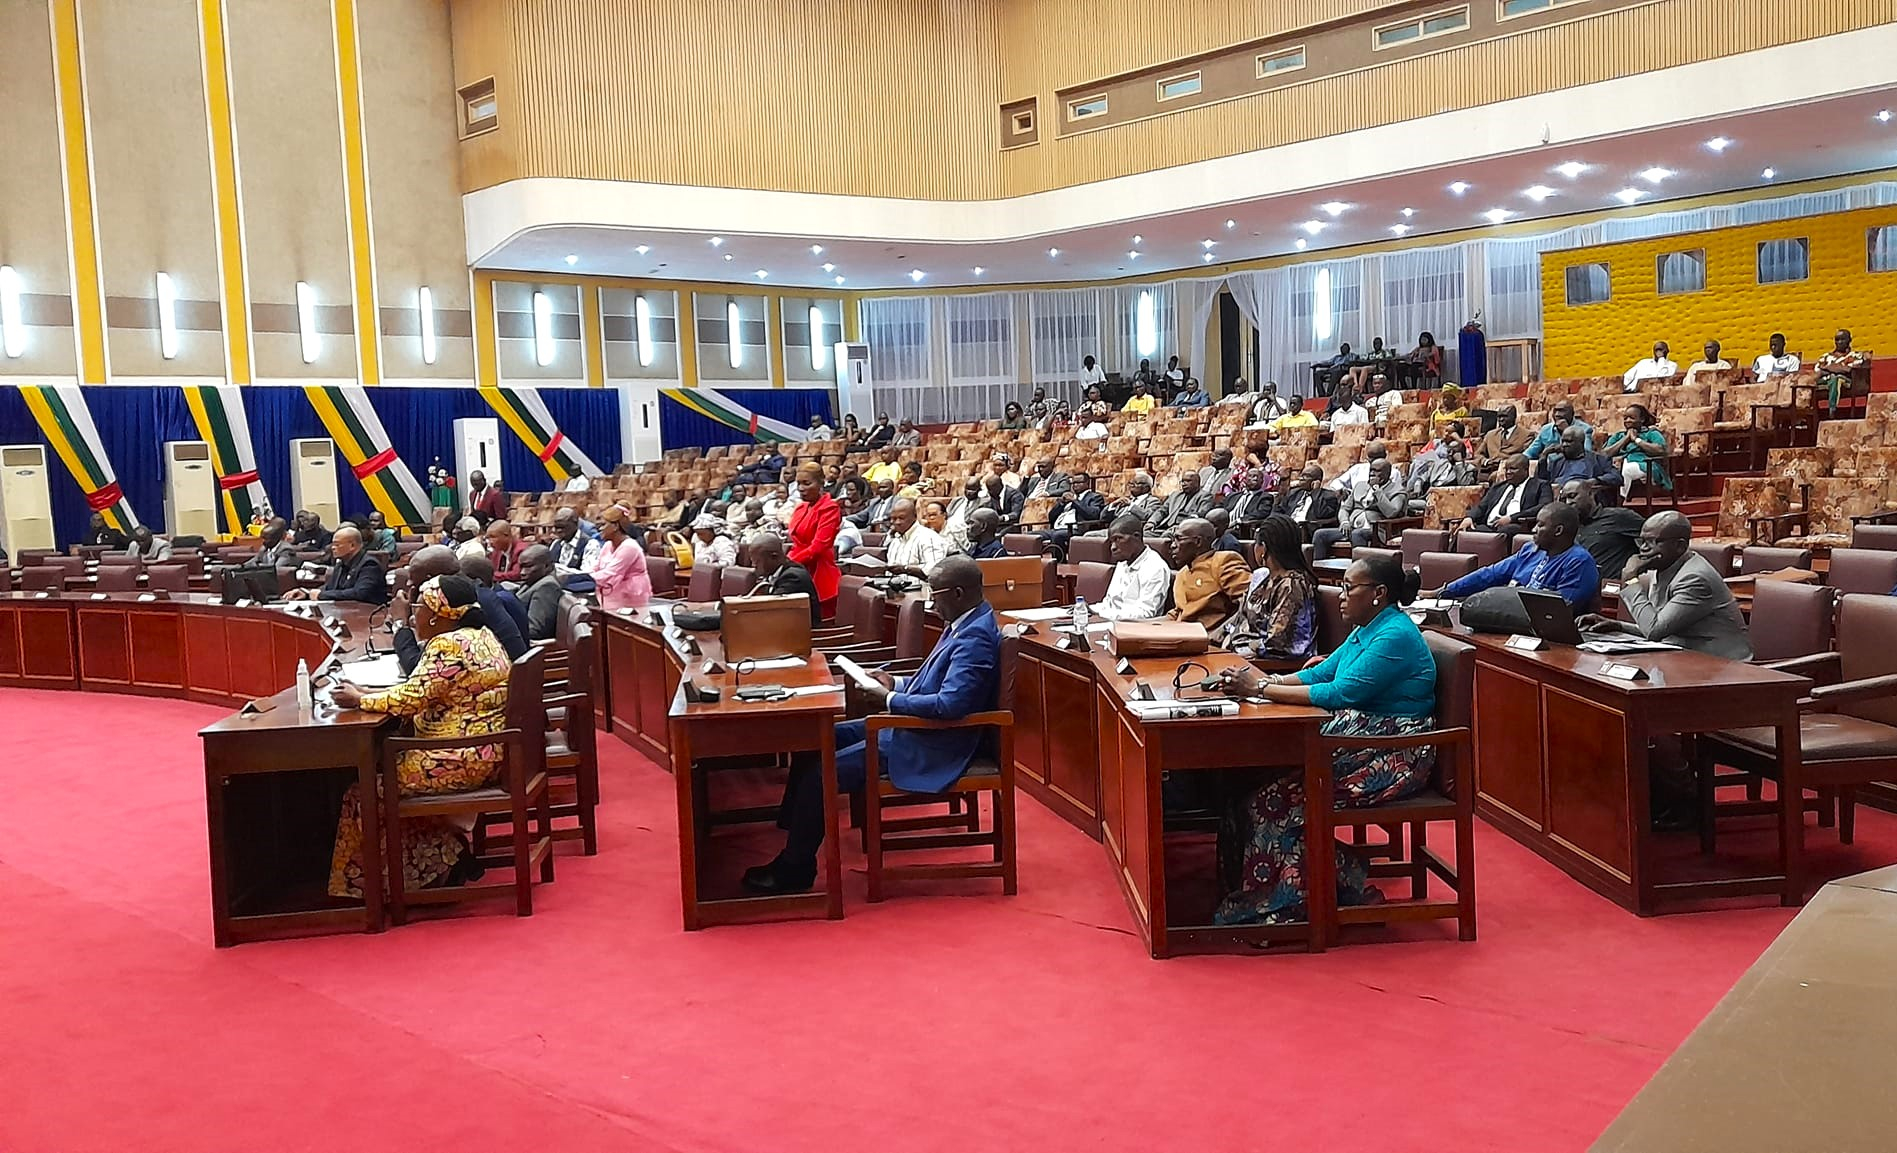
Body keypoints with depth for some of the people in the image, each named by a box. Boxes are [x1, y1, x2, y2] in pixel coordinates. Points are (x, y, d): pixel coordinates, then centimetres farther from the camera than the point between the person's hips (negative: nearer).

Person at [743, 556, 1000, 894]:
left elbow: (950, 704, -32)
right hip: (916, 726, 11)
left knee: (821, 773, -14)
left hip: (933, 747, -11)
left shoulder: (976, 637, -23)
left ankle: (794, 871, 0)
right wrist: (897, 684, 6)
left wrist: (890, 699, -21)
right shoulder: (964, 624, 8)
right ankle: (791, 824, 20)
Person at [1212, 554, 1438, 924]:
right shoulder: (1366, 630, 15)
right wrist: (1267, 680, -3)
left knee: (1283, 797, -21)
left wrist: (1261, 689, -18)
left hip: (1394, 760, -10)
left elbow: (1341, 693, -22)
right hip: (1359, 739, 10)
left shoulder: (1395, 636, -16)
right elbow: (1322, 672, 14)